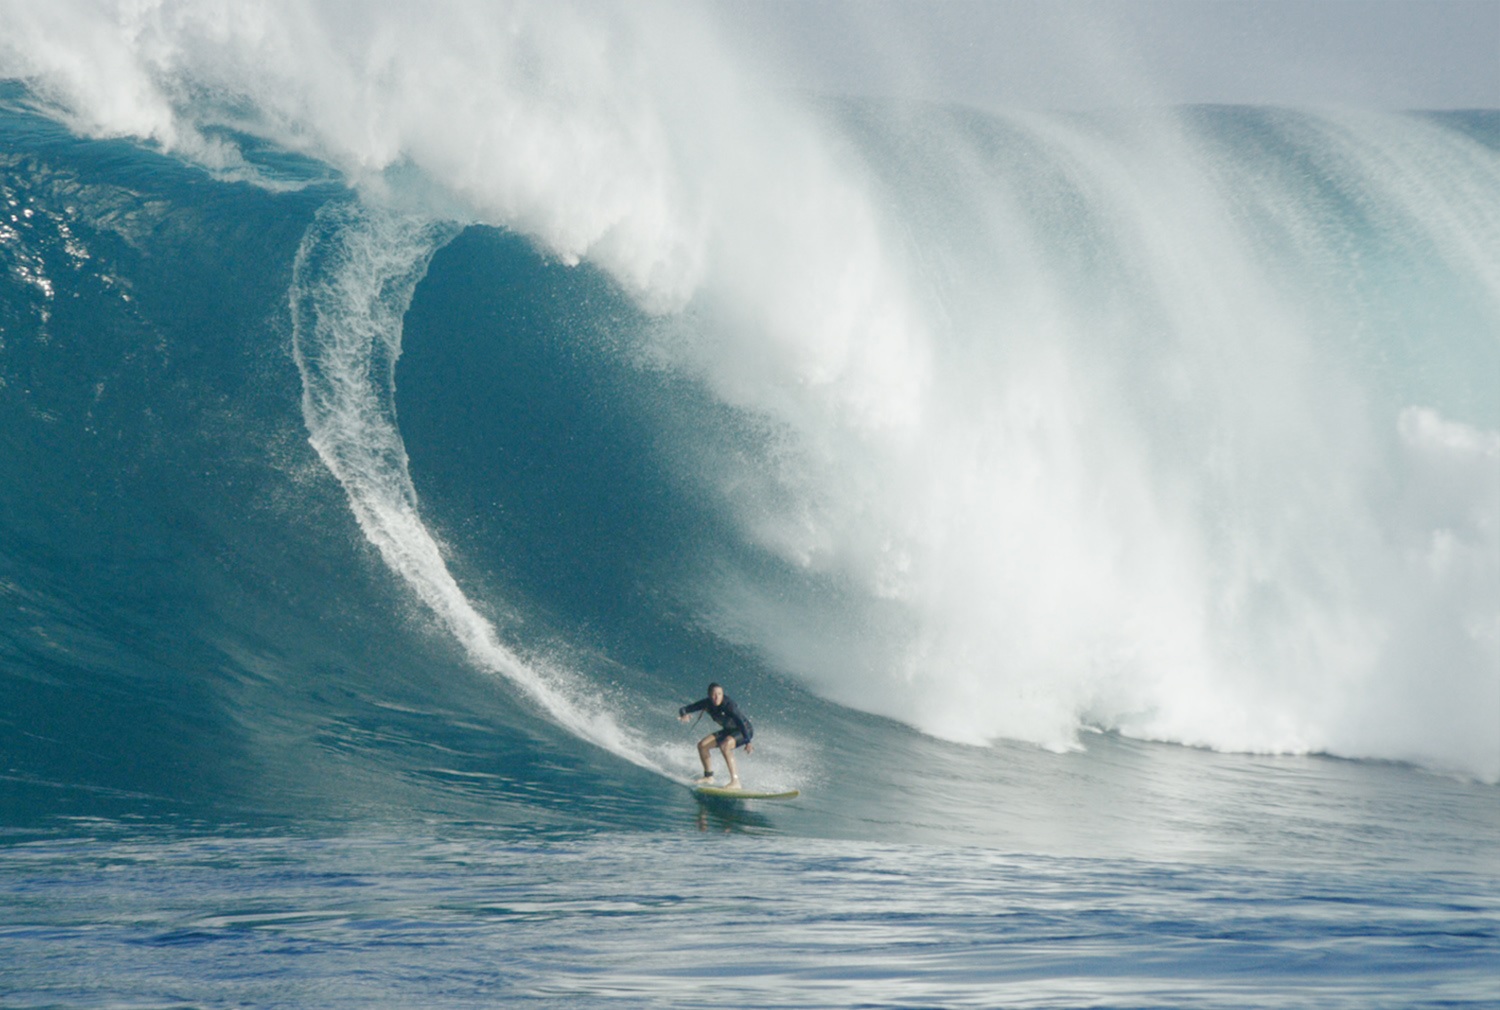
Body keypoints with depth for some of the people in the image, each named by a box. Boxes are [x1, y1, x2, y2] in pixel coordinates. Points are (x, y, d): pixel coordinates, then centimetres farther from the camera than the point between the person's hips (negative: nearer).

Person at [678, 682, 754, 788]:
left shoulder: (728, 704, -30)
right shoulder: (707, 703, -12)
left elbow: (741, 722, -39)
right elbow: (683, 710, -11)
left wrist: (747, 742, -50)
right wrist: (683, 714, -35)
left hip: (745, 730, -7)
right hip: (729, 731, 7)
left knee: (724, 745, -33)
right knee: (702, 745, -1)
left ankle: (735, 781, -34)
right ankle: (709, 776, 18)